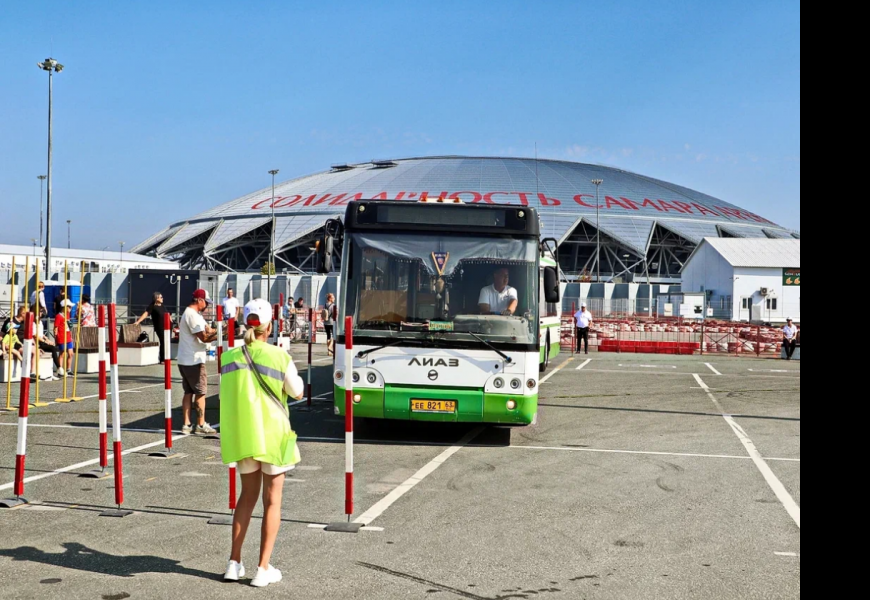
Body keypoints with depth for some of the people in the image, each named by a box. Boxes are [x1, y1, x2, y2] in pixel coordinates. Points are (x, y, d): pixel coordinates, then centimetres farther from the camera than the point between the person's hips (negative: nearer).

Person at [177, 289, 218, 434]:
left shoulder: (192, 314, 16)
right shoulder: (193, 315, -18)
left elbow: (207, 330, 12)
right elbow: (204, 337, -22)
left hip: (185, 361, 10)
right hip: (194, 361, -10)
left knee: (188, 392, 11)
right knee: (200, 392, 0)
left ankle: (187, 425, 12)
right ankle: (201, 425, 7)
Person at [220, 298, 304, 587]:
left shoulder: (229, 357, -5)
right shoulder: (279, 357, -15)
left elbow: (231, 392, 9)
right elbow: (297, 393, -2)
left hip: (242, 435, 4)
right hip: (273, 436, -4)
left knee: (247, 496, 19)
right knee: (272, 500, 7)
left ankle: (234, 563, 17)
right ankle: (263, 569, 7)